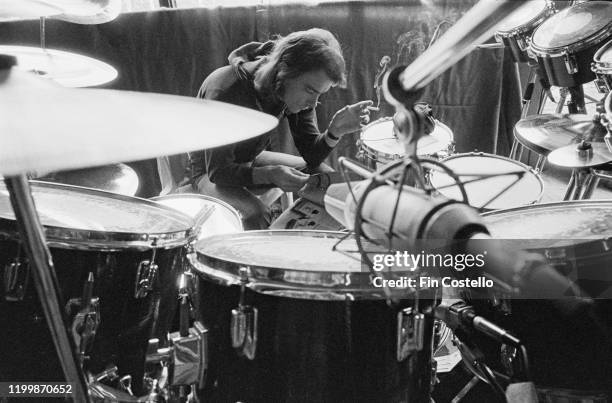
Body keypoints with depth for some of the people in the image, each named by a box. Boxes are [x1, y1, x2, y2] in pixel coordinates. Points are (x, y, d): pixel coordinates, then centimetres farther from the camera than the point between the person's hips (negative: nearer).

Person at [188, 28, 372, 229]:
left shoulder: (298, 90, -14)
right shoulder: (226, 91, -35)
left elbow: (311, 156, -10)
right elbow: (218, 171, -29)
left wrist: (335, 131, -30)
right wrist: (270, 174, -43)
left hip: (251, 161, 7)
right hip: (209, 172, -7)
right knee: (256, 214, -34)